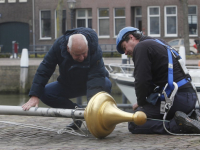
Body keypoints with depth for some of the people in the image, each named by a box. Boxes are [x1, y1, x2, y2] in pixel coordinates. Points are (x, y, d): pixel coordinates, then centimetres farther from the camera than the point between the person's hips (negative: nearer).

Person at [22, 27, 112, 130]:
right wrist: (34, 96, -28)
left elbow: (95, 78, -43)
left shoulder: (96, 50, -34)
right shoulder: (59, 45, -26)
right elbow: (44, 69, -21)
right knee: (45, 93, -20)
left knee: (106, 84, -37)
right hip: (68, 85, 3)